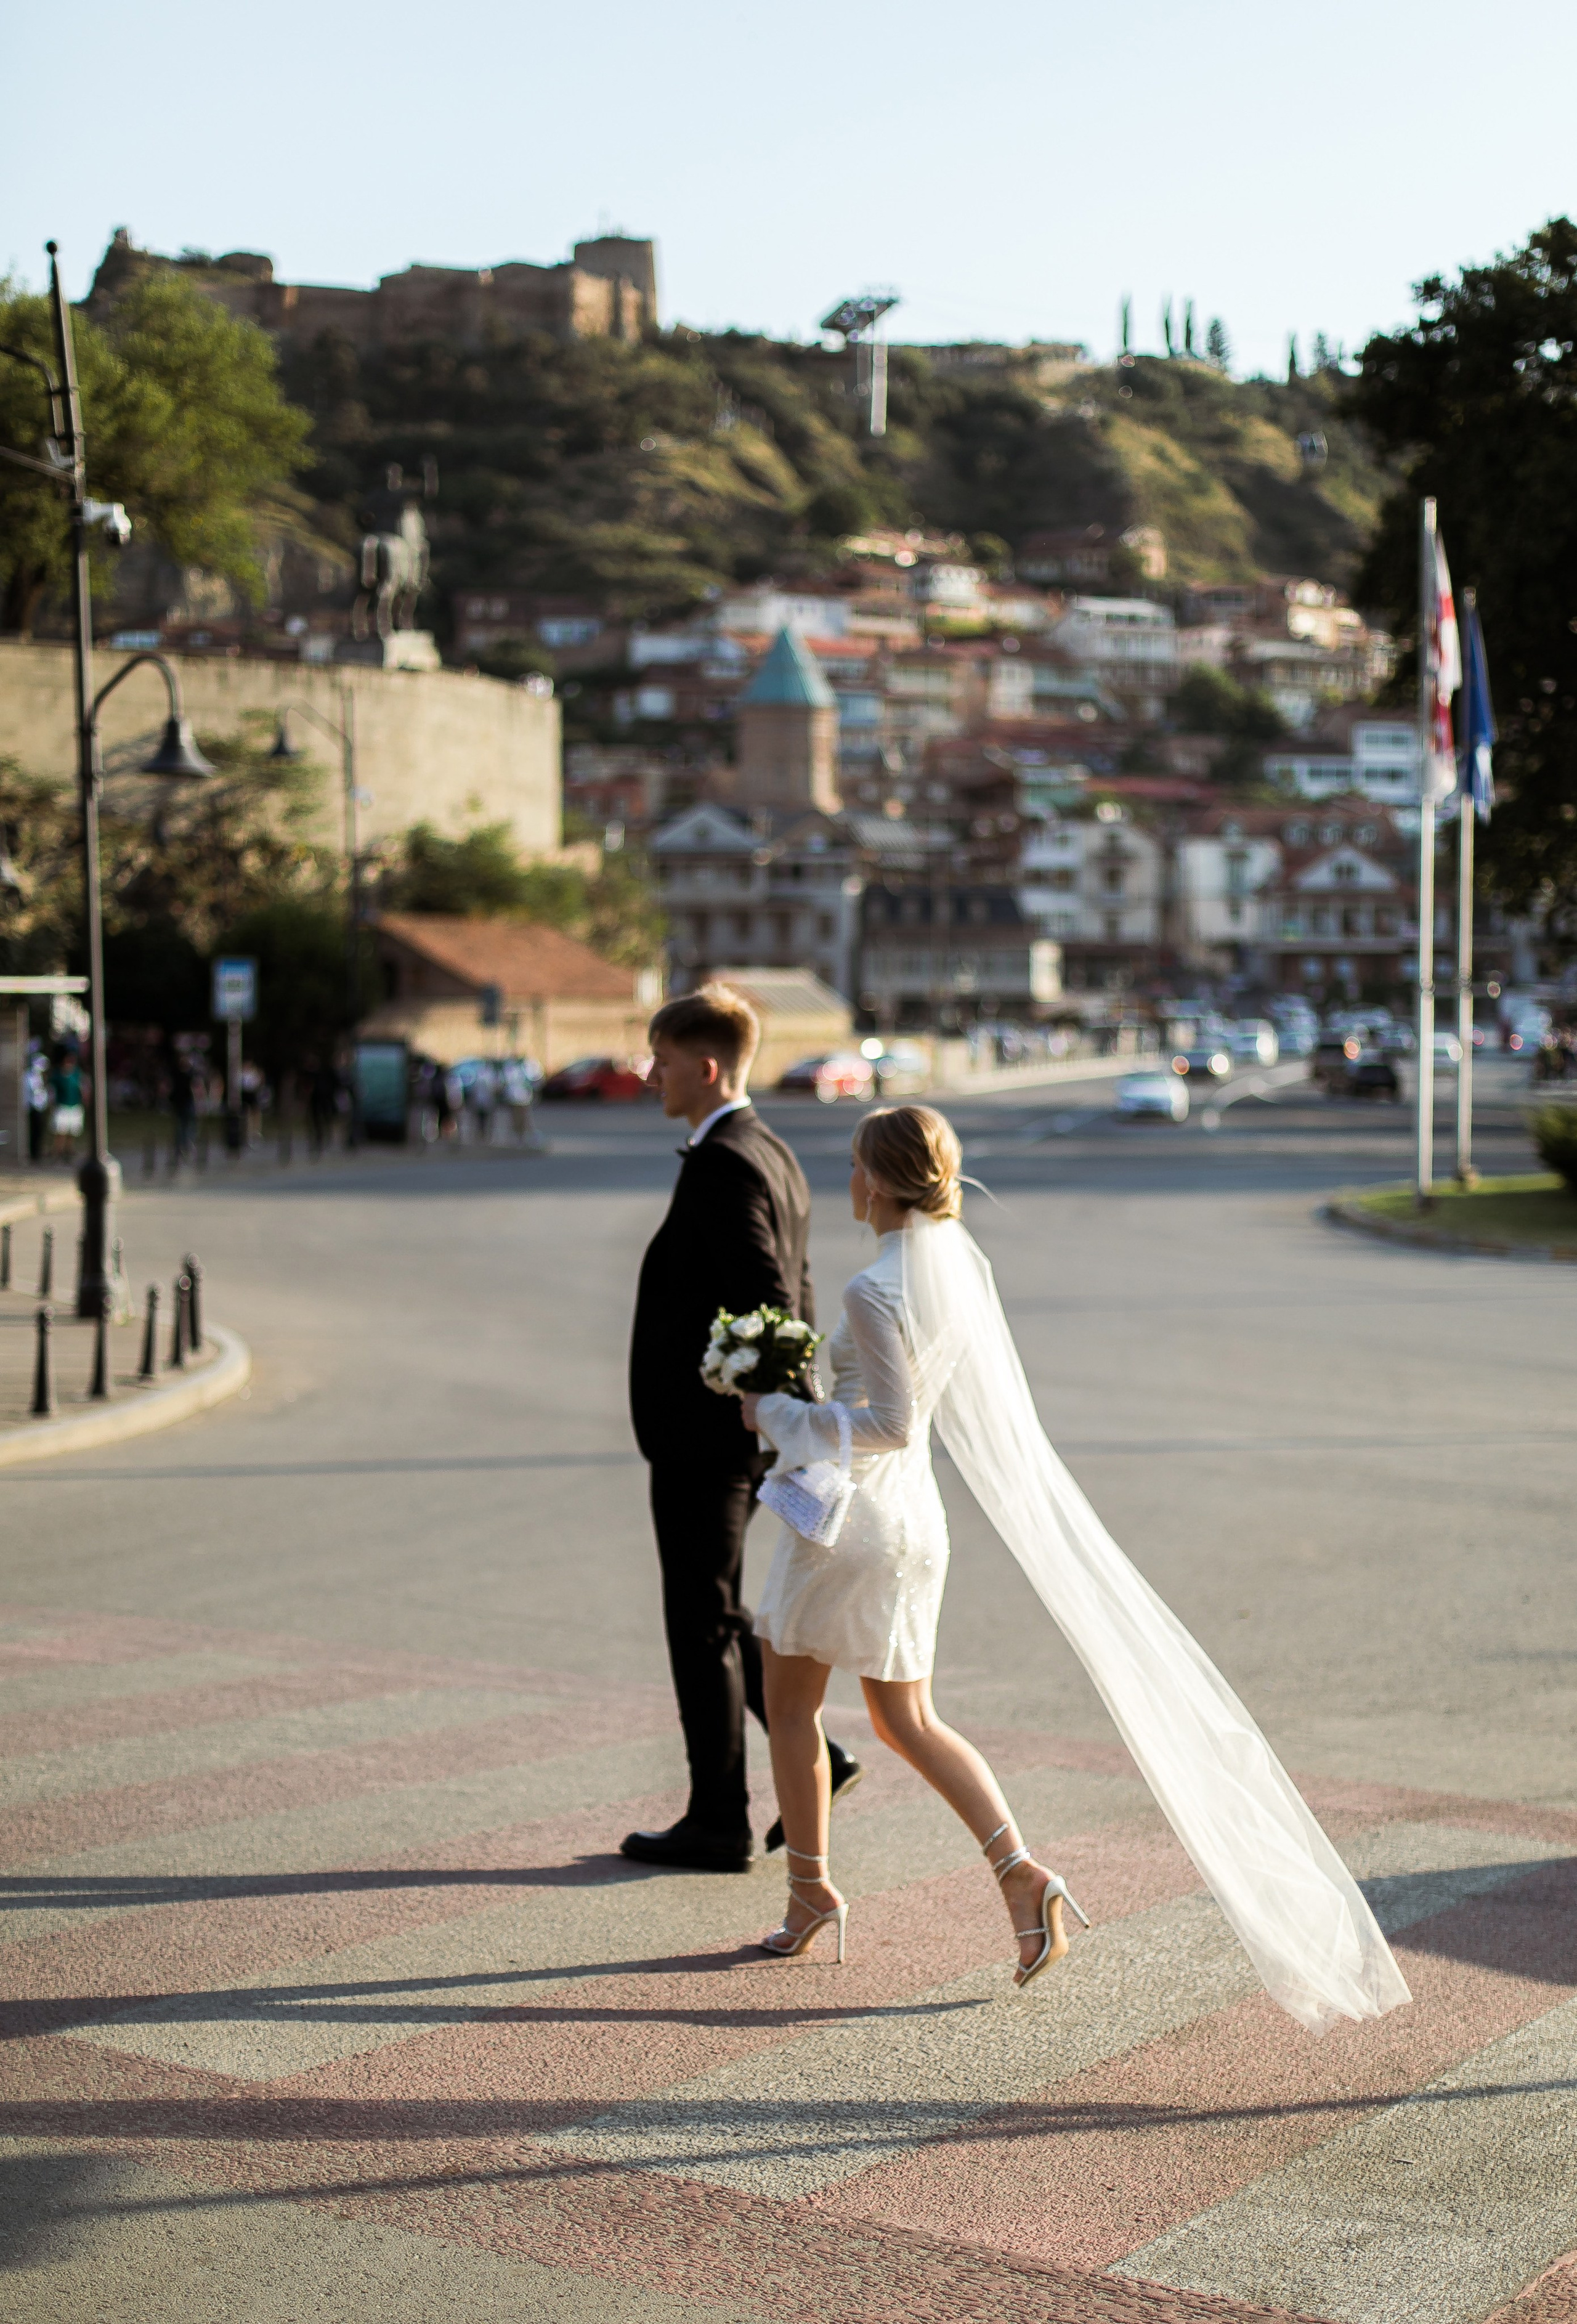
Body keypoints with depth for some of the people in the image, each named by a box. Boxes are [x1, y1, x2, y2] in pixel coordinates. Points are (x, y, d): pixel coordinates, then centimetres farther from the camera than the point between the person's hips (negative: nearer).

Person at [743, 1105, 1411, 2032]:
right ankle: (1021, 1871, 1)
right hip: (914, 1516, 8)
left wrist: (779, 1413, -15)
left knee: (790, 1703, 11)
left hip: (854, 1516, -8)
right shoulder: (959, 1264, 4)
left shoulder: (876, 1291, -23)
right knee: (907, 1720, 14)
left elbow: (891, 1425, -25)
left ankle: (812, 1893, 21)